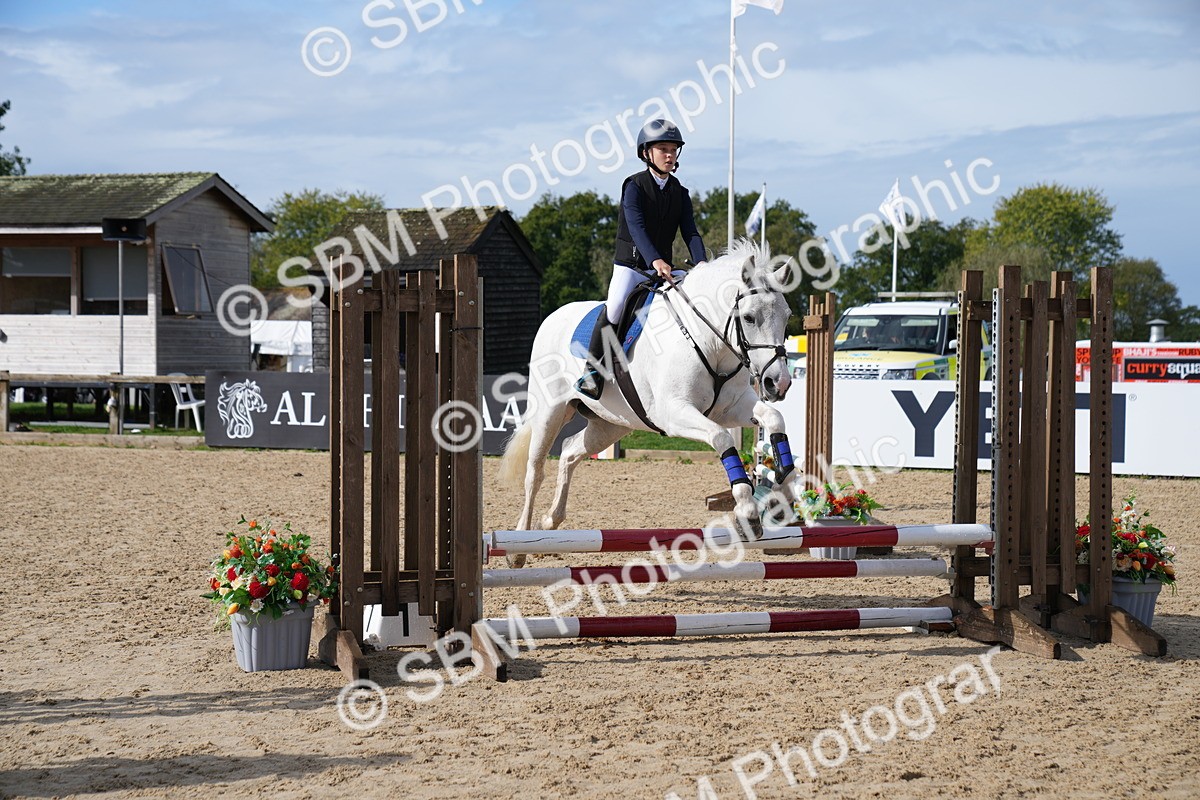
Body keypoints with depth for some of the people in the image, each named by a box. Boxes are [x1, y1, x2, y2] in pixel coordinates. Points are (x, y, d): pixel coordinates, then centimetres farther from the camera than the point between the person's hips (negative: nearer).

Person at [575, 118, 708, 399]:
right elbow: (636, 227, -21)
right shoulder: (634, 186, -7)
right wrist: (654, 260, -37)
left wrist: (701, 263, -22)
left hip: (664, 267, 5)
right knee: (615, 306, -27)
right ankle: (592, 370, -16)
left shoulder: (680, 193, 9)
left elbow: (690, 231, -2)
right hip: (630, 264, -5)